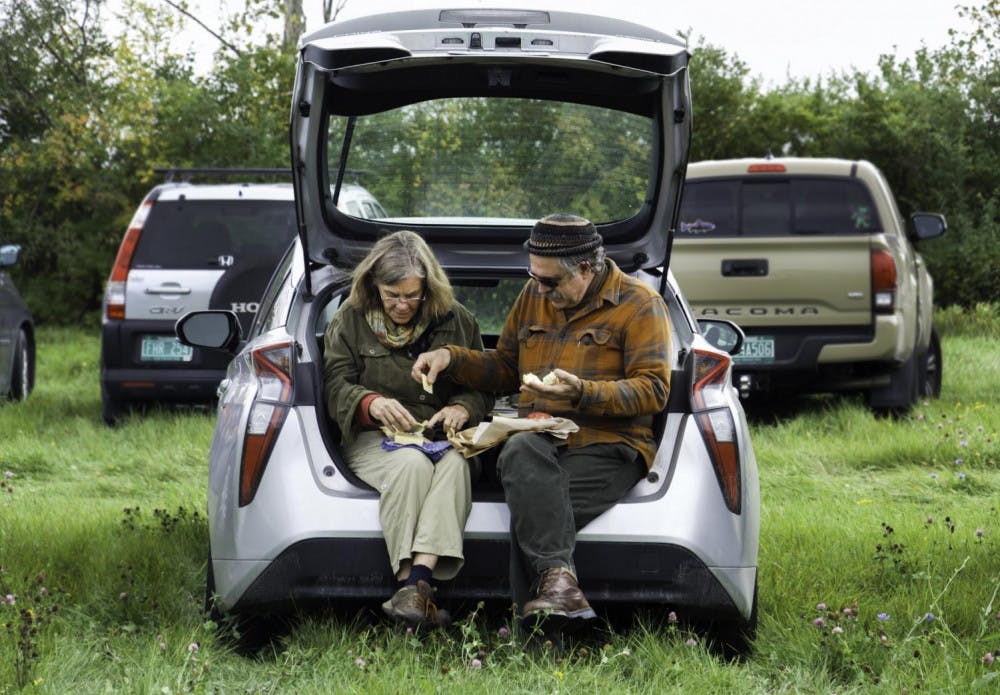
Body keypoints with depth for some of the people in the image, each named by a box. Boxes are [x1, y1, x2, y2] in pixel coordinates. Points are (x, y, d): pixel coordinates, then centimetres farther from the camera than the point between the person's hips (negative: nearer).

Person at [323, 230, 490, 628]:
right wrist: (371, 403, -19)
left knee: (454, 465, -36)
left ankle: (416, 584, -53)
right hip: (374, 438, -1)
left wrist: (463, 408, -9)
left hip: (440, 438, 1)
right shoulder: (351, 320, 8)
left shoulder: (455, 320, 11)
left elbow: (481, 385, 15)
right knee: (411, 464, -38)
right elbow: (335, 387, 4)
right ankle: (411, 583, -47)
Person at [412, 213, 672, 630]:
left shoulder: (639, 305, 4)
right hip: (539, 442, 4)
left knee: (532, 508, -33)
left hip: (606, 446, -4)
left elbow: (654, 390, -5)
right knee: (522, 451, -36)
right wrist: (450, 358, 13)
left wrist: (583, 393, -19)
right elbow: (504, 369, 32)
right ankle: (558, 579, -47)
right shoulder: (533, 297, 21)